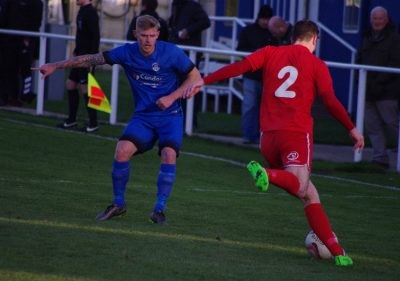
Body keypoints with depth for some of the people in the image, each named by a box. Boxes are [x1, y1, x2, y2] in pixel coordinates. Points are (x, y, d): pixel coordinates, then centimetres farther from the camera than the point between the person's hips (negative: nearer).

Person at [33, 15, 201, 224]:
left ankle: (159, 209, -11)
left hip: (170, 115, -2)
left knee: (169, 154, -26)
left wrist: (172, 97, -15)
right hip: (143, 116, 2)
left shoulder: (171, 53, -12)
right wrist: (55, 66, 0)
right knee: (122, 151, -20)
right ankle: (118, 204, 1)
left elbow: (196, 78, -3)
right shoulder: (127, 53, -6)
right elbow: (92, 59, 1)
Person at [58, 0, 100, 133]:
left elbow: (95, 37, -20)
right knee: (70, 84, 13)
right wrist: (76, 52, 20)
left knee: (85, 88, -6)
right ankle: (71, 120, 21)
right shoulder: (82, 12, 13)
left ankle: (93, 124, 1)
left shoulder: (91, 13, -16)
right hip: (80, 57, 10)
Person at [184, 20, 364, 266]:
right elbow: (331, 102, -1)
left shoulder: (271, 53, 12)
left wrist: (203, 81, -1)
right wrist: (353, 130, 8)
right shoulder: (317, 65, 6)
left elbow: (241, 67, 0)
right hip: (297, 133, -4)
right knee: (300, 186, -22)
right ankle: (267, 174, -52)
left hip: (269, 135, 4)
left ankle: (335, 250, 6)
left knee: (308, 193, 11)